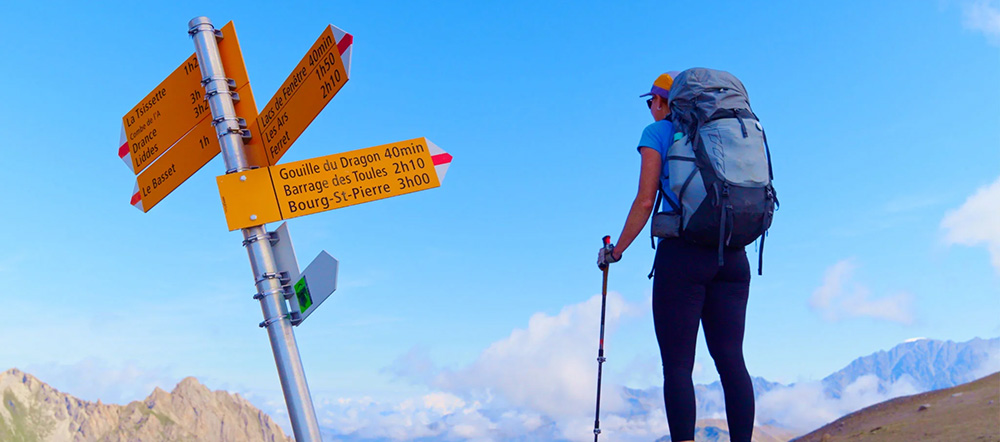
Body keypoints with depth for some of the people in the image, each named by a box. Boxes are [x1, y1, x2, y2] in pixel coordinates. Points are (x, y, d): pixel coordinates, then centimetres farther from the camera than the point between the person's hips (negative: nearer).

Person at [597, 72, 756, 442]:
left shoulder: (658, 133, 4)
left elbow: (645, 201, -2)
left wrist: (615, 250, 8)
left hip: (682, 252, -5)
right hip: (733, 255, 5)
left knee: (677, 363, -3)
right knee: (731, 359, 4)